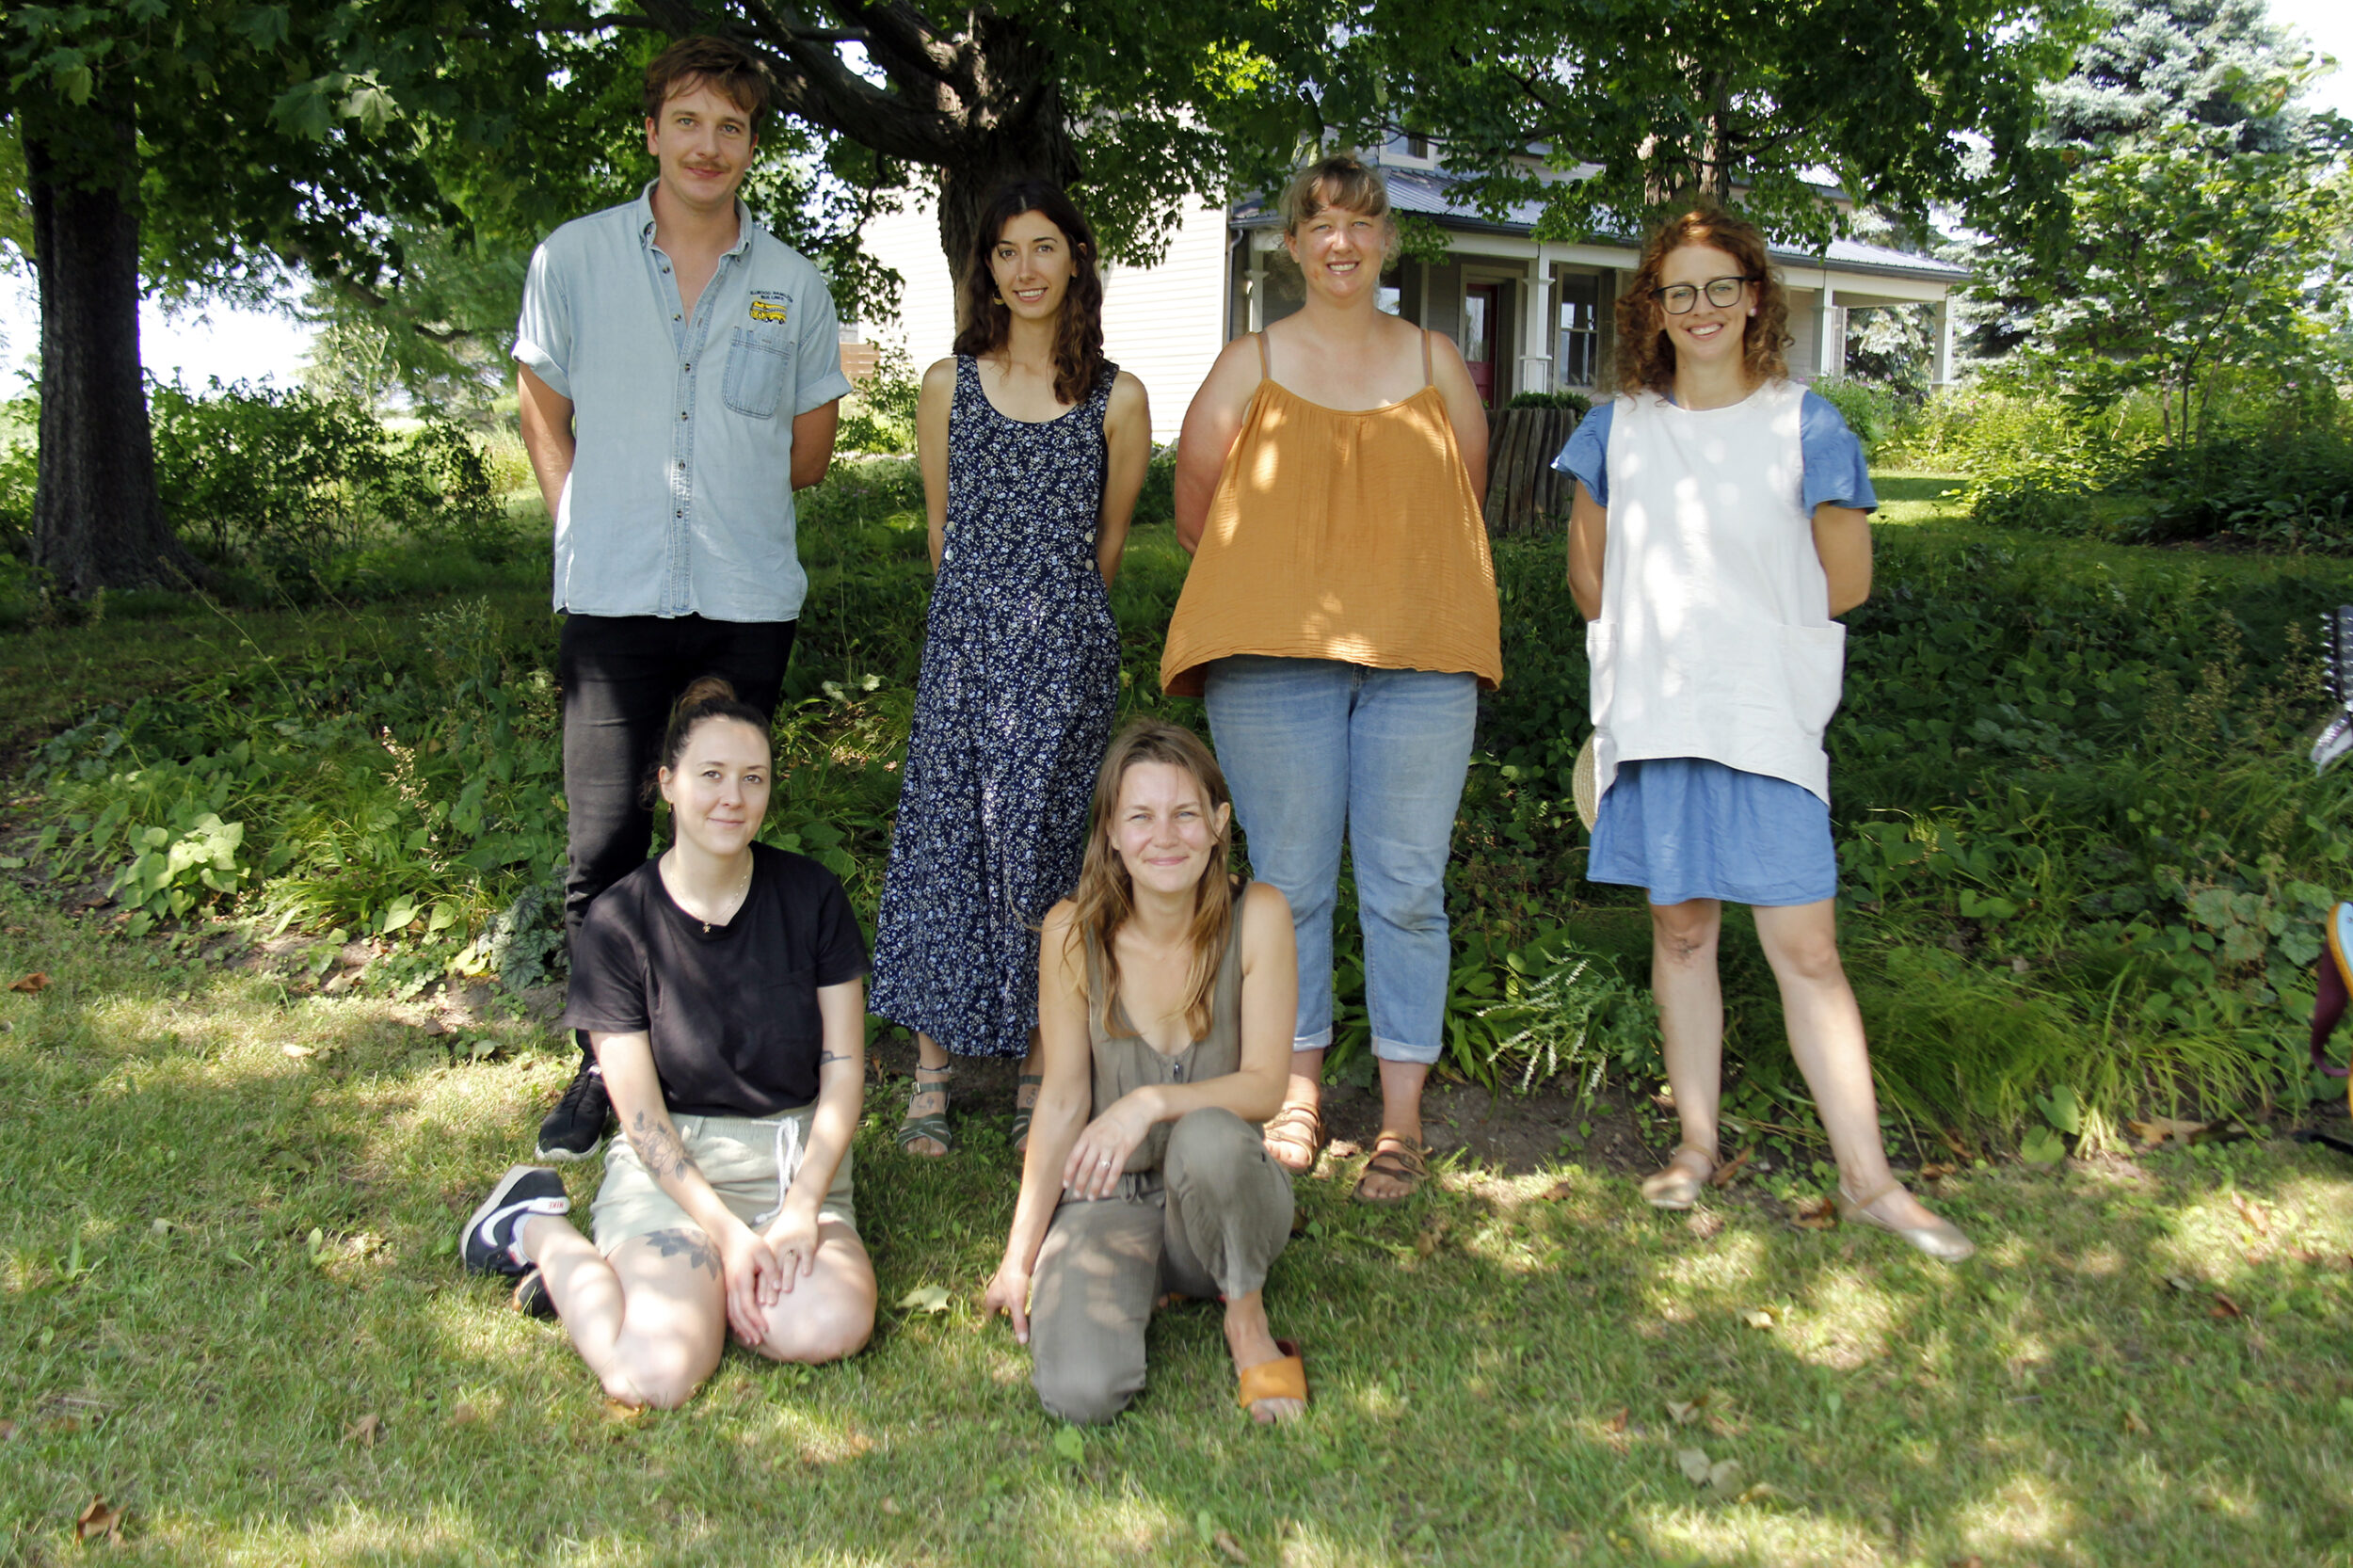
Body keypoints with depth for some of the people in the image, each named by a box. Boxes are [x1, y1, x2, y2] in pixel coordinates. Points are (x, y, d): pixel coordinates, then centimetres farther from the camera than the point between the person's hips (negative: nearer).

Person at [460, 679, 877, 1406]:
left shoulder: (810, 896, 0)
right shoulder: (618, 924, -5)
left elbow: (843, 1067, 1)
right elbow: (641, 1113, -6)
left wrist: (802, 1208, -11)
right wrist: (728, 1233, -16)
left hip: (796, 1155, 2)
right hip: (671, 1162, -2)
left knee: (834, 1325, -27)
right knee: (656, 1373, -25)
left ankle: (666, 1276, 1)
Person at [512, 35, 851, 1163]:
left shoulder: (794, 286, 7)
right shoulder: (575, 258, 6)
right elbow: (544, 416, 13)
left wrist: (723, 503, 9)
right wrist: (591, 530, 4)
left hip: (747, 601, 1)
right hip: (614, 599, -1)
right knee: (604, 847, -3)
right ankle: (601, 1067, 13)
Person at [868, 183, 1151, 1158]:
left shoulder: (1116, 399, 4)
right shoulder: (949, 385, 8)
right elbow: (941, 524, 15)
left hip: (1066, 649, -1)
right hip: (963, 638, 1)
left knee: (1043, 847, 2)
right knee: (944, 839, 0)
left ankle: (1039, 1080, 13)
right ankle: (931, 1075, 10)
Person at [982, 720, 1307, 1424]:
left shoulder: (1256, 917, -12)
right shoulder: (1075, 932, -10)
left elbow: (1265, 1085, -11)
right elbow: (1061, 1103, -4)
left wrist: (1153, 1102, -29)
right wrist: (1019, 1258, -3)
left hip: (1221, 1187, -1)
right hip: (1108, 1200, 1)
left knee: (1206, 1137, -37)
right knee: (1082, 1392, -25)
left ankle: (1247, 1318, -7)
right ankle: (1142, 1282, 11)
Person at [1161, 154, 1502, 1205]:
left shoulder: (1437, 364, 14)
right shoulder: (1249, 366, 9)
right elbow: (1196, 513, 11)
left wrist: (1390, 583, 11)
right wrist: (1294, 580, 10)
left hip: (1420, 663, 1)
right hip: (1274, 662, -1)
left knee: (1406, 889, 0)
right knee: (1290, 884, 3)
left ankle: (1401, 1117, 10)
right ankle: (1297, 1095, 17)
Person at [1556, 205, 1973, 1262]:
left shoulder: (1805, 426, 2)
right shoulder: (1618, 429, 8)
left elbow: (1848, 580, 5)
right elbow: (1588, 567, 18)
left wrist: (1748, 630, 8)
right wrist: (1652, 641, 12)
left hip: (1769, 719, -2)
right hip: (1653, 718, 2)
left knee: (1806, 950, -3)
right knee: (1681, 931, 9)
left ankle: (1868, 1179, 4)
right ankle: (1697, 1144, 21)